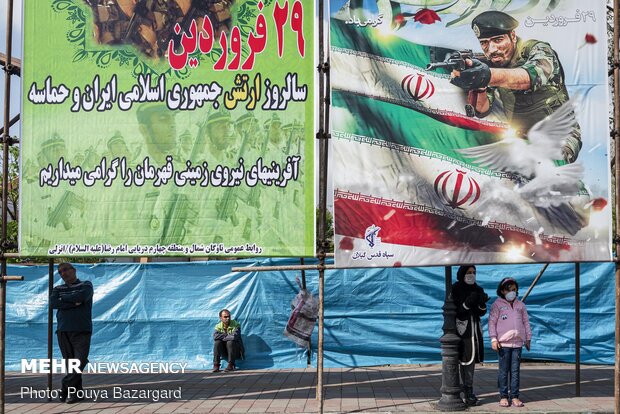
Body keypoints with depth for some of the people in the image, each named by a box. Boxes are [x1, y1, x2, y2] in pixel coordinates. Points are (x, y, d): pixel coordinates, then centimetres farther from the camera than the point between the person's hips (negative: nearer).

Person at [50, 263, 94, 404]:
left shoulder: (86, 285, 10)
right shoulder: (58, 289, 18)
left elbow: (82, 296, -12)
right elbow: (53, 302, -3)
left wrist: (63, 298, -1)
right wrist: (73, 303, -10)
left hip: (82, 330, -3)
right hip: (63, 331, 3)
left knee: (80, 361, -15)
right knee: (69, 363, 0)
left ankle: (65, 389, -11)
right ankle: (76, 393, 4)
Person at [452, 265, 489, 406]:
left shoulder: (478, 290, 12)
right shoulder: (455, 290, -6)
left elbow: (481, 313, 10)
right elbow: (454, 311, -11)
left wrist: (482, 304, -11)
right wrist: (468, 303, -23)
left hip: (475, 328, 6)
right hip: (462, 329, -6)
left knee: (472, 360, 8)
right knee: (465, 360, -10)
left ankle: (467, 390, 16)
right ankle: (468, 393, -7)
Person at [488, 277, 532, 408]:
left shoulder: (520, 305, 12)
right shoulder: (497, 305, 1)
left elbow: (526, 322, 17)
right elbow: (492, 322, -2)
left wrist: (528, 338, 14)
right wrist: (493, 339, -9)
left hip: (517, 343, 3)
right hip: (503, 343, -3)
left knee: (515, 370, 3)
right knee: (504, 370, 0)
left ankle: (514, 396, 7)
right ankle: (503, 396, 5)